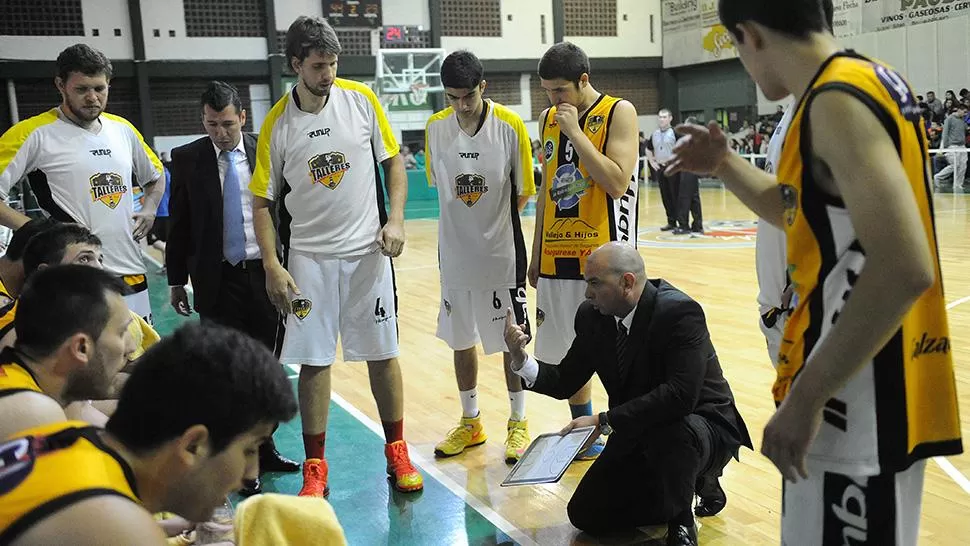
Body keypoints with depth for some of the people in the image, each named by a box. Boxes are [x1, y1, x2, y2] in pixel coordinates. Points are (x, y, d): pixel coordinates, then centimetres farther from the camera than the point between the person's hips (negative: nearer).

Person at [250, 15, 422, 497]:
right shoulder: (277, 124, -5)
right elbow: (262, 202, 0)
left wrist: (396, 220, -7)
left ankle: (397, 451, 23)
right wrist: (272, 266, -7)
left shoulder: (361, 99, -3)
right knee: (313, 361, 3)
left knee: (382, 354, 7)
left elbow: (393, 162, 5)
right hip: (308, 257, 0)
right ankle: (315, 467, 17)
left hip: (368, 250, 1)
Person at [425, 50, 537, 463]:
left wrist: (492, 220, 1)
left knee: (512, 339, 6)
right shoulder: (435, 127, -2)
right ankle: (470, 422, 30)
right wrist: (467, 219, 5)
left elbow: (524, 192, -4)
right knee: (461, 339, 13)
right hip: (455, 254, 4)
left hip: (501, 254, -4)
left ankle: (518, 423, 22)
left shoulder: (510, 126, -12)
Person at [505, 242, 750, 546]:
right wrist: (521, 360, -19)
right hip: (635, 435, 7)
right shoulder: (592, 316, -5)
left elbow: (680, 395, -37)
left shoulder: (680, 313, -26)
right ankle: (692, 482, 18)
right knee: (585, 515, 1)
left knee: (669, 433, -41)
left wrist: (605, 420, -37)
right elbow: (566, 382, 1)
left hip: (700, 425, -7)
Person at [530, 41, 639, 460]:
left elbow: (617, 183, -19)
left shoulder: (618, 112, -7)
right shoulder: (550, 119, 10)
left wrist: (575, 132, -17)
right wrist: (537, 255, 15)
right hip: (558, 255, 6)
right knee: (568, 351, 13)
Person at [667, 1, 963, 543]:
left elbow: (904, 269, -30)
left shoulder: (839, 100, -20)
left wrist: (807, 396, -26)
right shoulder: (867, 79, 11)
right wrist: (724, 165, 12)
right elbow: (804, 210, 24)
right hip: (869, 392, 10)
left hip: (859, 402, -10)